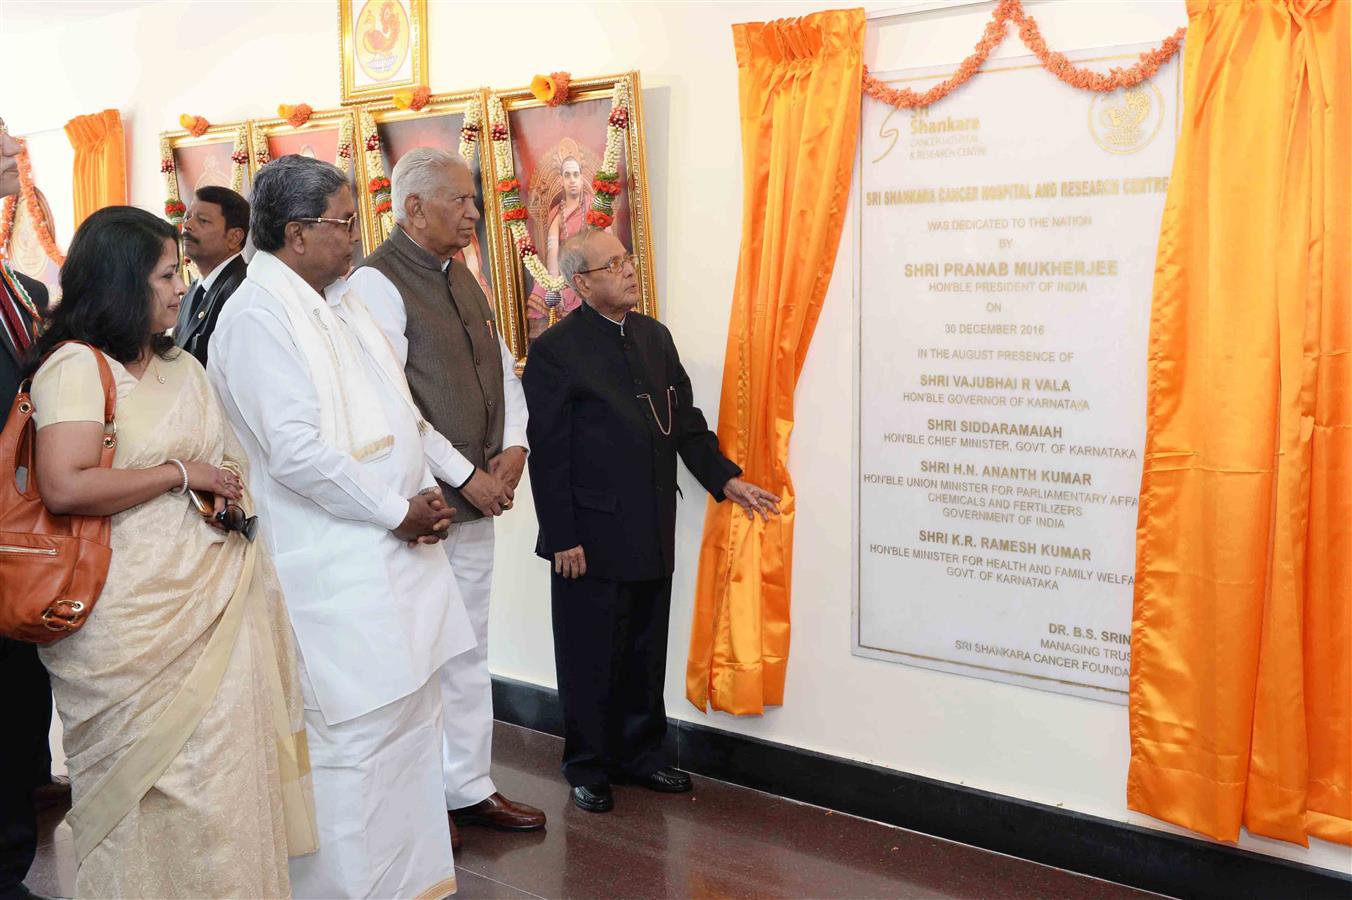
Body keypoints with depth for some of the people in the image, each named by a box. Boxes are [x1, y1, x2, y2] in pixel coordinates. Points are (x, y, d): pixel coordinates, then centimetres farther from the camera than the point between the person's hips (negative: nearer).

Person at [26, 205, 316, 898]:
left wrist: (231, 489, 6)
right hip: (134, 619, -7)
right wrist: (180, 473, -13)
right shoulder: (76, 365, -8)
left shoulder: (182, 368, 17)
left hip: (215, 603, 7)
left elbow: (226, 464, 28)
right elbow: (64, 487, -22)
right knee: (149, 785, 1)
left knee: (222, 780, 7)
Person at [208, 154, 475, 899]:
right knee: (357, 738, -2)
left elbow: (398, 409, 20)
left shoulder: (339, 301, 14)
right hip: (337, 570, -9)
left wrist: (460, 473, 9)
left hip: (398, 550, 9)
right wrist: (399, 510, -13)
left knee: (410, 719, 15)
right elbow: (297, 454, -20)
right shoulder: (259, 317, -13)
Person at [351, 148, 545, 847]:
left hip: (477, 496, 8)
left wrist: (513, 446, 1)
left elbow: (500, 362, 17)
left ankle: (468, 788, 27)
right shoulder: (378, 282, -12)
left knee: (468, 649, 15)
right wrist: (464, 479, -16)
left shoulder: (459, 273, 14)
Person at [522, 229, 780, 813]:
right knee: (590, 658, 8)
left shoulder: (654, 336, 10)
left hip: (653, 535, 6)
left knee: (646, 654, 16)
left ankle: (640, 754, 32)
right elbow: (548, 453, -11)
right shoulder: (556, 350, -10)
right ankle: (588, 766, 24)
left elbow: (686, 420, 13)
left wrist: (724, 479, 2)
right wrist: (562, 539, -13)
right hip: (593, 537, -6)